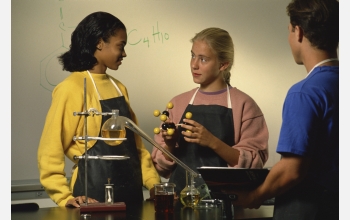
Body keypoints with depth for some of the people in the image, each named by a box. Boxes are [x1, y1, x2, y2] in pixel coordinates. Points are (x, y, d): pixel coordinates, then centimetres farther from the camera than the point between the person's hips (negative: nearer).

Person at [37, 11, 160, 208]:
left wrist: (154, 183, 6)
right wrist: (65, 198, -19)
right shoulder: (72, 89, -11)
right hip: (95, 196, -7)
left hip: (131, 193, 7)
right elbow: (50, 152, -12)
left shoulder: (119, 88, 12)